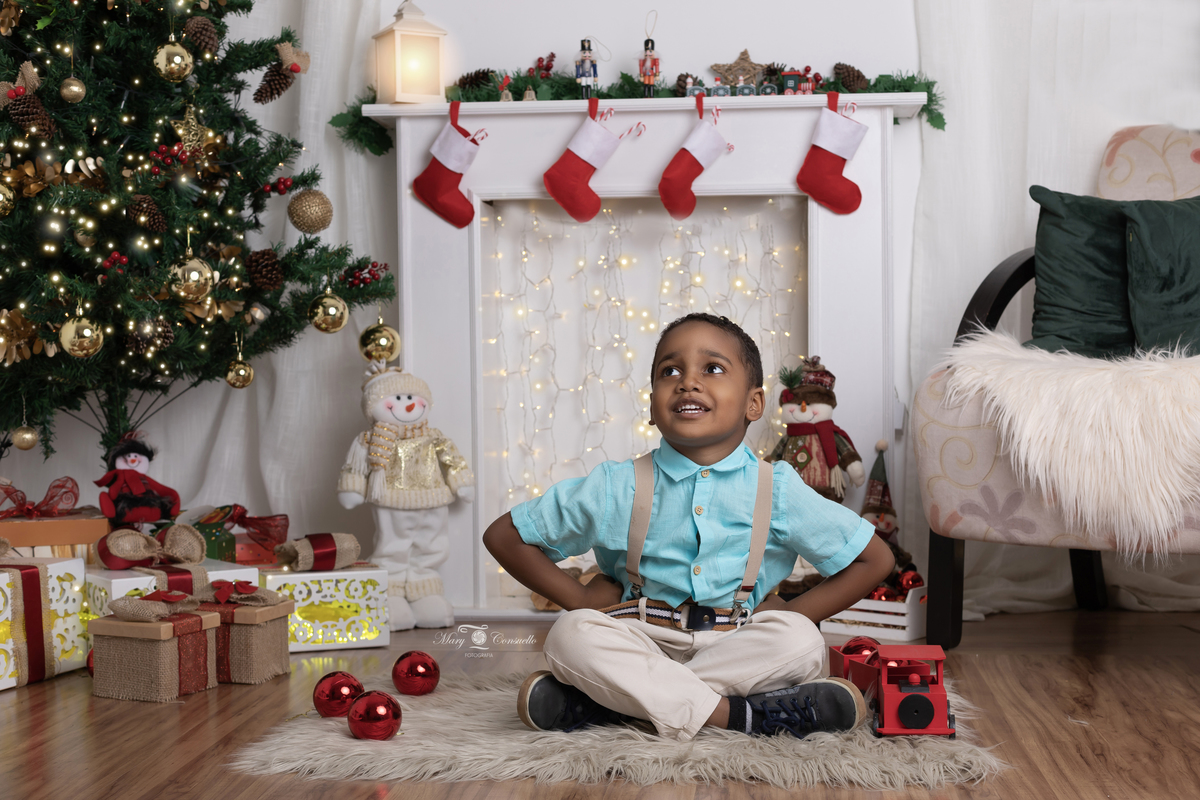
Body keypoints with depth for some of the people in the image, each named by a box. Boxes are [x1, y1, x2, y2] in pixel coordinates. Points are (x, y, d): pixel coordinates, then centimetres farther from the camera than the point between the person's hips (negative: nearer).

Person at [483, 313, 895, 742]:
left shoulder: (778, 491, 0)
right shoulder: (617, 489, -1)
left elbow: (874, 559, 7)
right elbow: (504, 536, 6)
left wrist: (789, 613, -2)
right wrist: (582, 598, -1)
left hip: (735, 648, 1)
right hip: (641, 644, -1)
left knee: (801, 642, -29)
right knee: (572, 634, -29)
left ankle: (608, 700, -28)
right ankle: (734, 713, -31)